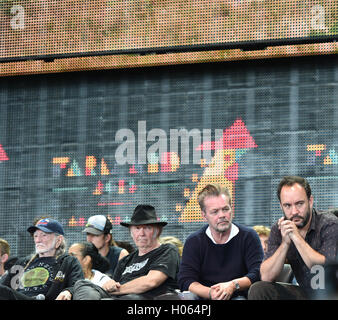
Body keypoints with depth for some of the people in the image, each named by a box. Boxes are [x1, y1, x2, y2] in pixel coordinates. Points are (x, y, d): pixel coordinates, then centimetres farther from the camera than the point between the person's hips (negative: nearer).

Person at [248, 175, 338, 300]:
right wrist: (285, 243, -22)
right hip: (305, 292, 5)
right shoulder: (278, 229, -1)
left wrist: (297, 237, -26)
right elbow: (266, 277, -9)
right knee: (258, 290, -14)